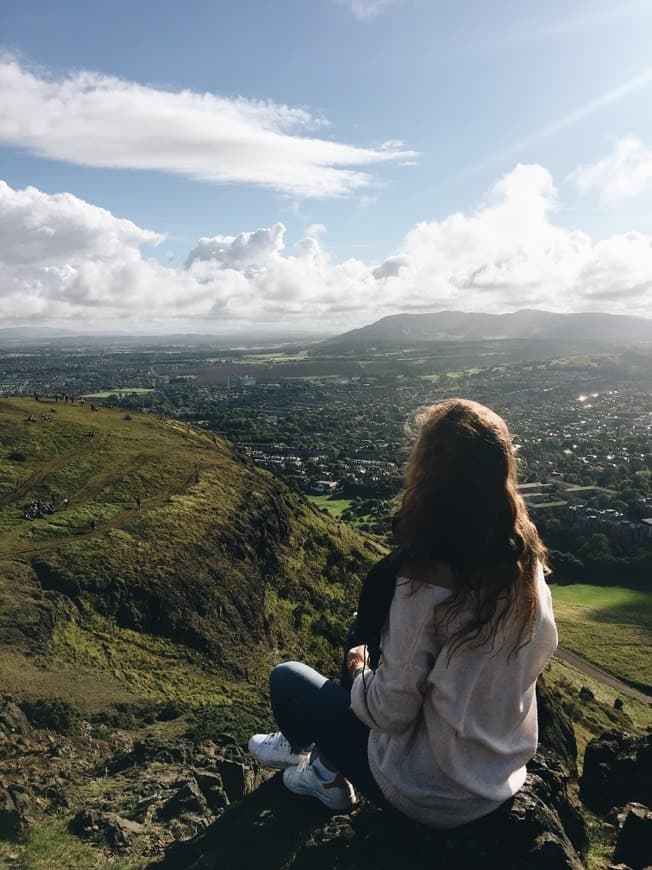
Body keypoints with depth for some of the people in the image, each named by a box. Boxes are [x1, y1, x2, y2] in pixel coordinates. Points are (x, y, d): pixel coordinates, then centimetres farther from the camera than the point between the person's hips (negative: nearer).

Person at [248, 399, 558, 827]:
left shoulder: (423, 579, -31)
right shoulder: (528, 565, -12)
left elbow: (391, 712, -24)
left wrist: (361, 668, -1)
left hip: (435, 798, -6)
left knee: (287, 678, 10)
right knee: (375, 643, 23)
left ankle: (327, 770, 35)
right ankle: (314, 748, 36)